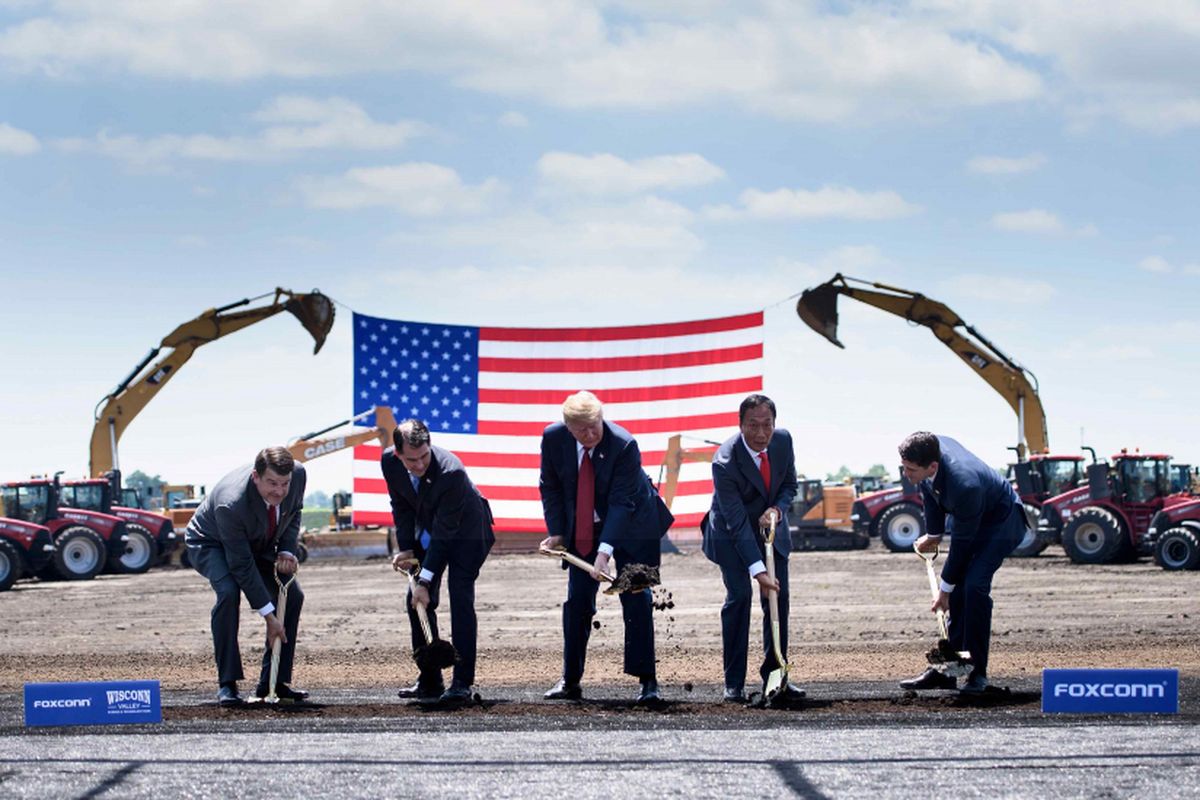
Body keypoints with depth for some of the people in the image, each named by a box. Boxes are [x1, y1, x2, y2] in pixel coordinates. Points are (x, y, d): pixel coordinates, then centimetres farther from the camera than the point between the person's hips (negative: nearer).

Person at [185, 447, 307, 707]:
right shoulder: (230, 504, -42)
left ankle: (273, 681, 2)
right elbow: (242, 565, -34)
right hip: (211, 544, -6)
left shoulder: (298, 473, -26)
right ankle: (227, 684, -24)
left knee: (293, 595, -7)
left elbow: (294, 512, -1)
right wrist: (268, 615, -31)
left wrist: (287, 551, -18)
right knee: (228, 591, -33)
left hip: (257, 543, 6)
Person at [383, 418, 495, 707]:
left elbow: (444, 532, -32)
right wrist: (406, 548, -7)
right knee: (416, 602, 2)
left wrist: (425, 580, -31)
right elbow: (401, 506, 1)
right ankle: (429, 681, 10)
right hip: (427, 530, 7)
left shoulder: (451, 471, -36)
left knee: (460, 599, -18)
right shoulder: (390, 461, -18)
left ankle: (462, 683, -19)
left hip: (466, 532, -6)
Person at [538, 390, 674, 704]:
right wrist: (557, 532, -8)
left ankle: (647, 680, -3)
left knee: (636, 599, -7)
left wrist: (605, 550, -38)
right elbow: (550, 487, 0)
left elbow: (621, 502, -30)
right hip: (581, 531, 4)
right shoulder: (553, 438, -15)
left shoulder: (624, 445, -27)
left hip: (630, 526, -4)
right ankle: (570, 681, 11)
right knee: (577, 602, 2)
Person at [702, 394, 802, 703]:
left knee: (779, 597, -1)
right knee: (739, 596, -15)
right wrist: (758, 570, -36)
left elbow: (789, 484, 1)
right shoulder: (725, 462, -31)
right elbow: (737, 522, -31)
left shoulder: (783, 440, -16)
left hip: (771, 527, 5)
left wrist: (777, 509, -22)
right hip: (732, 534, -5)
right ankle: (734, 683, -9)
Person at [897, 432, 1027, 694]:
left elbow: (961, 543, -28)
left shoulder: (964, 484, -41)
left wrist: (945, 588, -19)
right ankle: (945, 669, 5)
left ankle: (977, 673, -12)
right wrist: (934, 533, 7)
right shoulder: (928, 451, -20)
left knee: (974, 586, -21)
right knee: (958, 593, 2)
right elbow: (930, 492, 4)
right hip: (965, 519, 8)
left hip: (1000, 522, -8)